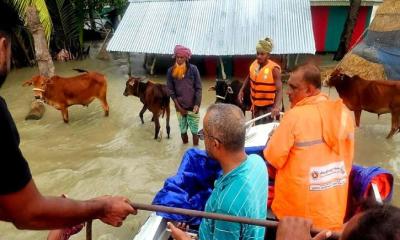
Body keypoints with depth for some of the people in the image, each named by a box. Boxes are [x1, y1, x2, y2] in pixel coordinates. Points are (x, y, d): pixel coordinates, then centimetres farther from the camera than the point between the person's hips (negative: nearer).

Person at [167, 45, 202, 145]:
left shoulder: (193, 69, -7)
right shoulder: (171, 71, -3)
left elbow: (198, 88, -6)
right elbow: (171, 90, -2)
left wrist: (197, 104, -16)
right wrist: (179, 107, -8)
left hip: (192, 107, -1)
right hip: (180, 108, 2)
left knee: (194, 131, 7)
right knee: (183, 131, 15)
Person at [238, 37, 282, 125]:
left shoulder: (274, 69, -20)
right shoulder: (254, 64, -2)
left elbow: (279, 90, -24)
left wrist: (277, 107, -38)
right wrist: (241, 90, 8)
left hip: (268, 107, -6)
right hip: (255, 105, 6)